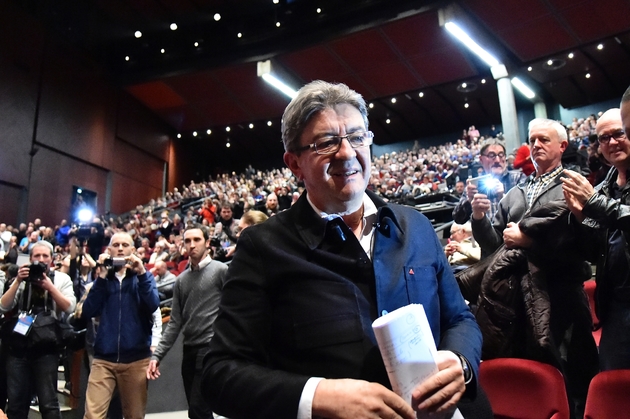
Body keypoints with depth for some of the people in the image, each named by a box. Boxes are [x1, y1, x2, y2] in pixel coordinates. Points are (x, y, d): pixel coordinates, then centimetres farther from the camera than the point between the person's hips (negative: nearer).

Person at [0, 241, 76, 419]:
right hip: (18, 346, 3)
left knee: (48, 403, 0)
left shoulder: (61, 278, 3)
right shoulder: (22, 278, 11)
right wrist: (18, 282, -9)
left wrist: (49, 286, -15)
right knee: (16, 402, 10)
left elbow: (69, 307, -9)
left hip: (46, 347, -3)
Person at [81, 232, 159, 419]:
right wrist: (101, 278, -11)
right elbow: (88, 312, -5)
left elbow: (153, 305, -11)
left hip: (136, 358, 0)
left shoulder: (144, 276, 7)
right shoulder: (102, 276, 9)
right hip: (103, 357, 0)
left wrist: (141, 274, -18)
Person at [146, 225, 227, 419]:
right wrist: (157, 355, 5)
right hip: (189, 350, 6)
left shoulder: (220, 270, -5)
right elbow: (175, 322, 12)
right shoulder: (181, 279, 12)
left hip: (212, 348, -6)